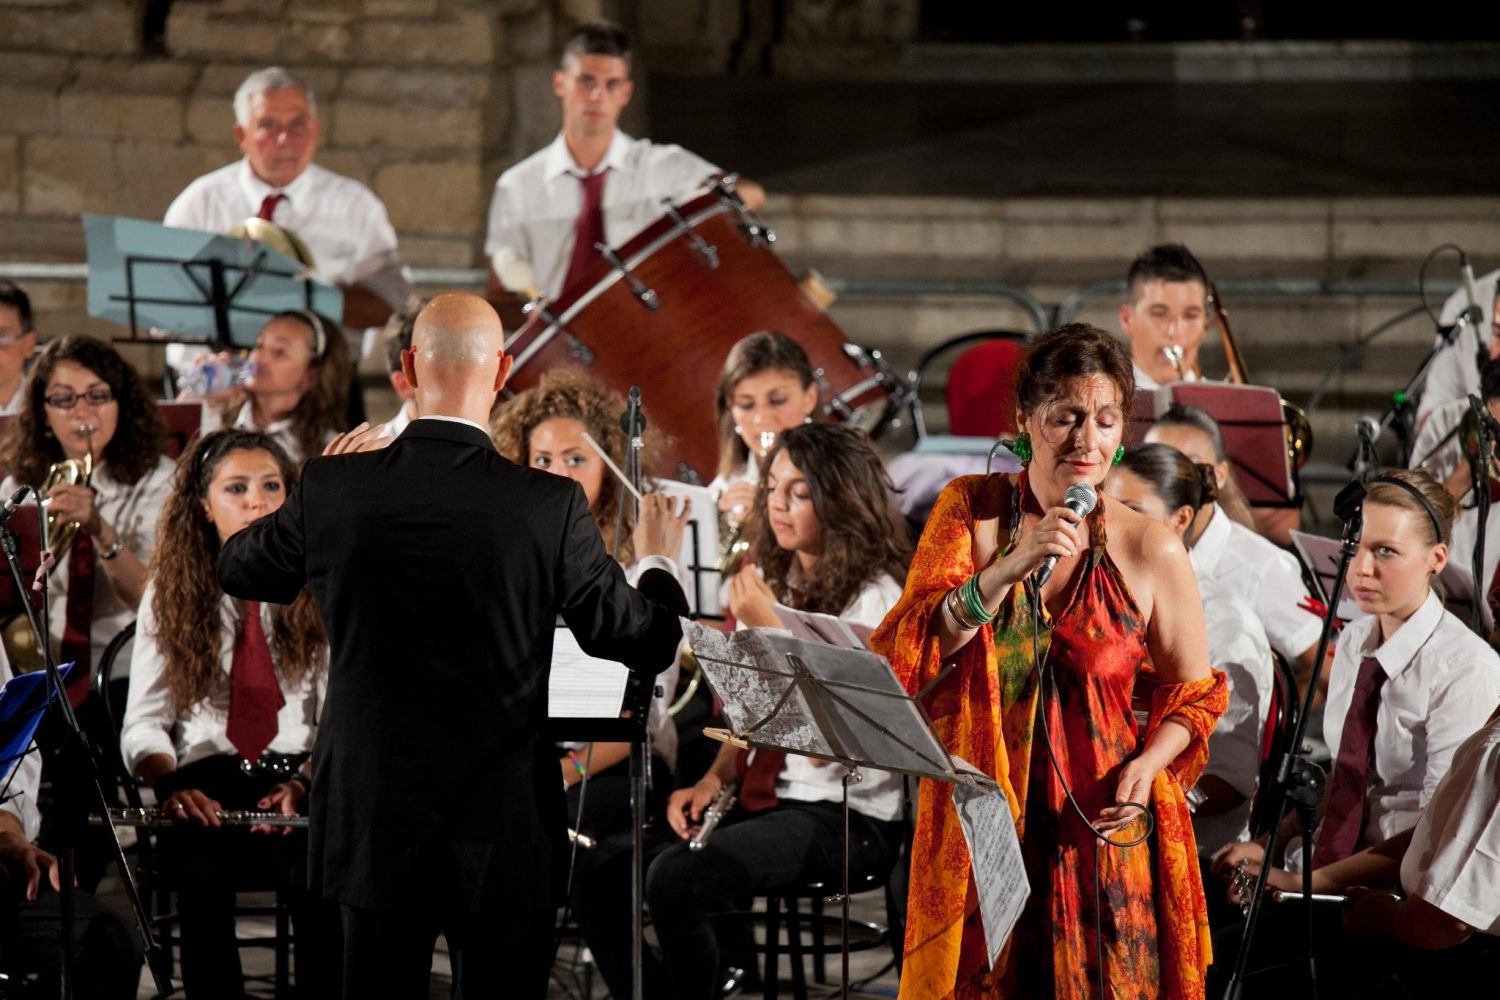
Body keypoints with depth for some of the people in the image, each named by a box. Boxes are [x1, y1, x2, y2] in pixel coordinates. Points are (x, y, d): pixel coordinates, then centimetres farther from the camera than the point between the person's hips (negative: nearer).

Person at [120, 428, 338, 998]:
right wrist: (170, 784, -18)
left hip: (298, 785, 0)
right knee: (204, 877, -35)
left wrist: (304, 785, -18)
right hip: (205, 785, 0)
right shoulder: (171, 595, 11)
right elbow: (144, 722, 4)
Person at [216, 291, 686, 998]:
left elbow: (238, 571, 13)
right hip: (503, 832, -2)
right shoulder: (550, 507, -13)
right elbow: (644, 644, -4)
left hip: (372, 825, 2)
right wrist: (658, 567, 18)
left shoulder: (332, 489, -7)